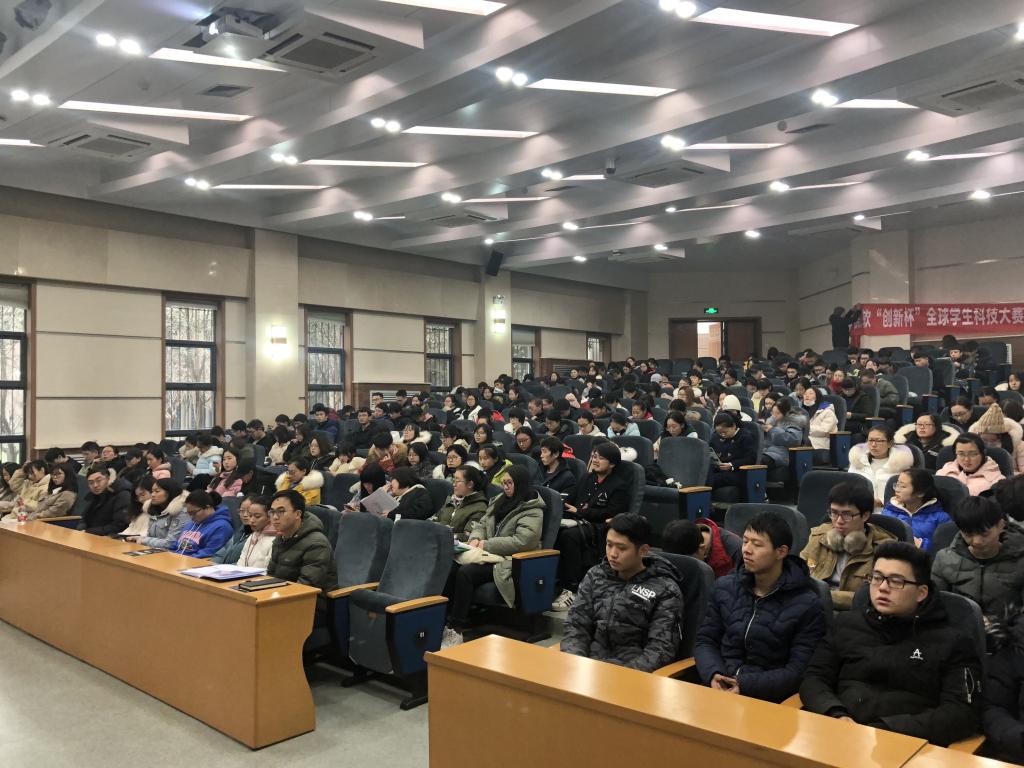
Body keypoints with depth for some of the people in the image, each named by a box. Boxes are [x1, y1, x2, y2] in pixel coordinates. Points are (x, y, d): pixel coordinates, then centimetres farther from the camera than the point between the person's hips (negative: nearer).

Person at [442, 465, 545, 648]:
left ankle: (457, 629, -23)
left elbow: (522, 540, -20)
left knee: (465, 572, -30)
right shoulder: (500, 499, 18)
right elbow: (482, 523, 23)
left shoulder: (533, 511, -7)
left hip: (509, 561, -7)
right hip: (490, 554, 7)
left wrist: (487, 544, -16)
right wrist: (475, 538, -1)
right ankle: (445, 619, -25)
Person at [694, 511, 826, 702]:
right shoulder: (724, 587, 9)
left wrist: (746, 686, -16)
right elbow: (705, 640, 12)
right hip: (717, 690, 3)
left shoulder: (807, 606, -5)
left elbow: (799, 672, -7)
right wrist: (713, 674, -7)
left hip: (767, 698, -3)